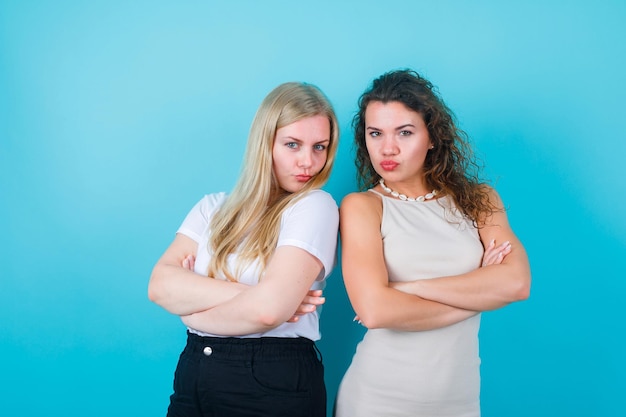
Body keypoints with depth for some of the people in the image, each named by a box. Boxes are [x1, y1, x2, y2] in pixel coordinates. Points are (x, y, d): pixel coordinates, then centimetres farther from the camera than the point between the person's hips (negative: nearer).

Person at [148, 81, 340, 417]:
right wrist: (243, 294, -18)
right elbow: (159, 284, -6)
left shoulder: (315, 206, -8)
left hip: (275, 386, -4)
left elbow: (269, 307, -21)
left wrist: (191, 303, -5)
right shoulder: (214, 207, 7)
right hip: (193, 376, 5)